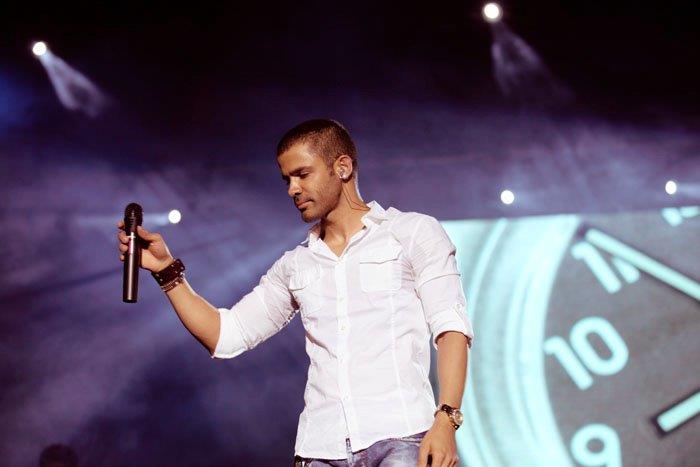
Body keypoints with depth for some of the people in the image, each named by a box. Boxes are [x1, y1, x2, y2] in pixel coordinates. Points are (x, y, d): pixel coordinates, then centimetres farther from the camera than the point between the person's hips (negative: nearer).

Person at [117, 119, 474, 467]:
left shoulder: (414, 233, 7)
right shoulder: (294, 267, 19)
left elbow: (451, 328, -1)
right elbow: (224, 335, 18)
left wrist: (445, 419, -14)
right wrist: (167, 270, 7)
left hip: (399, 438, -4)